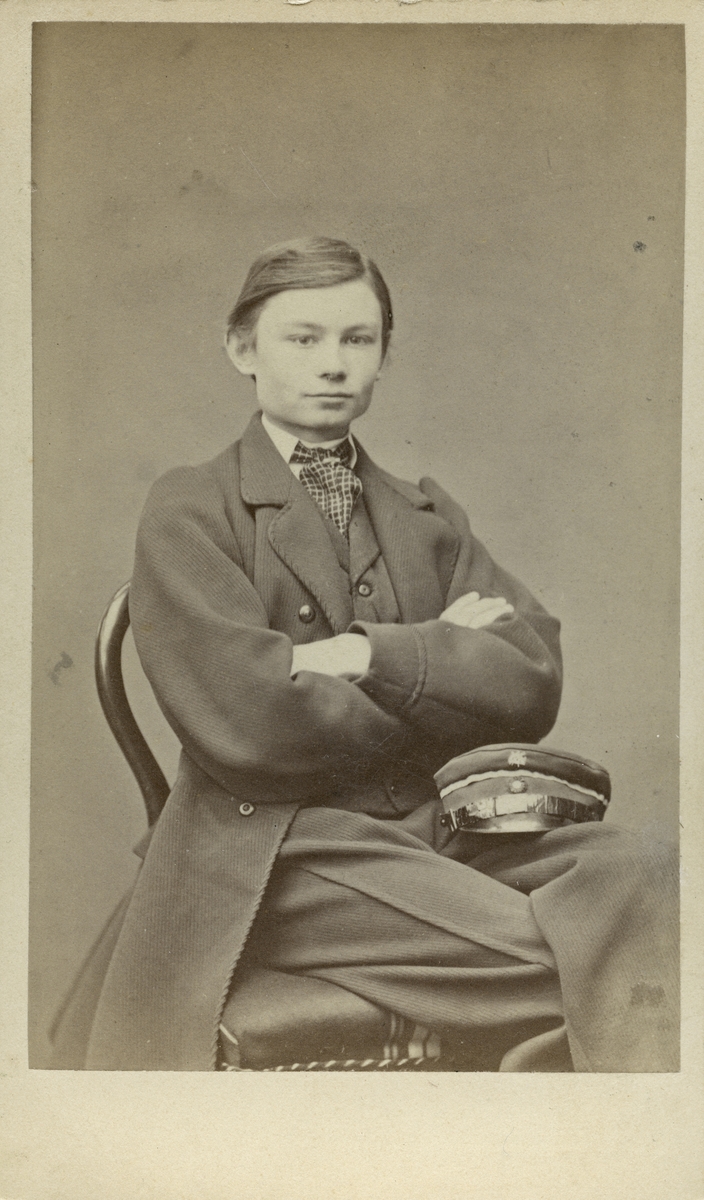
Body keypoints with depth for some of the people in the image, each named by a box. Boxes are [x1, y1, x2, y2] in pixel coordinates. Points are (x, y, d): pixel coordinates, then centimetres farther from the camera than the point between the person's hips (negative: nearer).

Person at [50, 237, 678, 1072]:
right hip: (275, 860, -5)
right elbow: (245, 723, -12)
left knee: (634, 876, -22)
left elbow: (532, 681, 3)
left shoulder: (425, 514, 19)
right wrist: (445, 662, 0)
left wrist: (372, 656, -12)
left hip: (442, 834, 5)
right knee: (551, 966, -25)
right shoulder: (188, 512, 3)